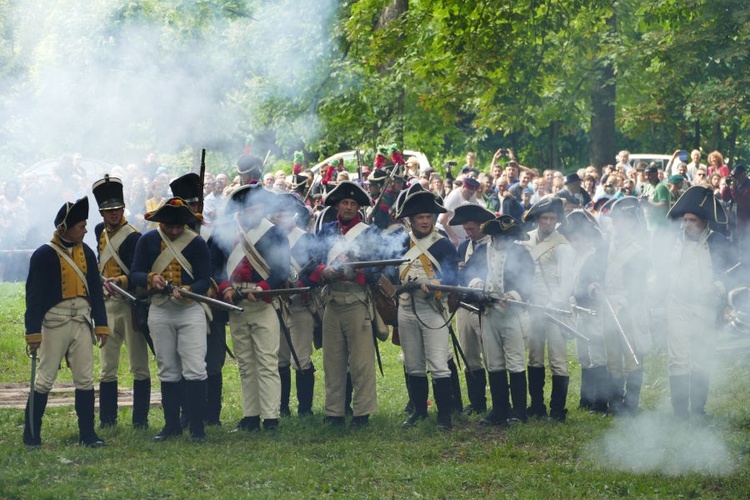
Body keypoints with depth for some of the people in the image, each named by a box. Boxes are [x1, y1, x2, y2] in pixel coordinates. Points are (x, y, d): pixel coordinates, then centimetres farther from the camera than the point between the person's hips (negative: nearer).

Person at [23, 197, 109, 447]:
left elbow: (95, 290, 14)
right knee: (44, 380, -1)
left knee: (85, 379, 4)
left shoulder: (86, 253, 8)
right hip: (54, 321, -5)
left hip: (82, 321, 5)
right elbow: (34, 296, -7)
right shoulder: (44, 255, -8)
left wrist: (101, 325, 11)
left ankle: (87, 434, 10)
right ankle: (31, 436, 7)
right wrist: (33, 333, -11)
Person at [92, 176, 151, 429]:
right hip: (106, 304, 6)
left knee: (139, 366, -2)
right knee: (107, 367, 8)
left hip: (130, 303, -6)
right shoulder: (100, 231, 13)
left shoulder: (133, 236, -9)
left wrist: (121, 281, -34)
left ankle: (140, 419, 0)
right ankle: (107, 420, 12)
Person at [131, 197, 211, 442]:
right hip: (160, 312, 2)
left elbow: (204, 281, -4)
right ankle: (172, 426, 17)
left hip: (191, 310, -2)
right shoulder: (147, 241, 3)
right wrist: (151, 279, -19)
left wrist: (186, 290, -23)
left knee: (195, 370, -9)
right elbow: (135, 274, 3)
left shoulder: (197, 243, -3)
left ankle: (197, 428, -4)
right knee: (167, 372, 9)